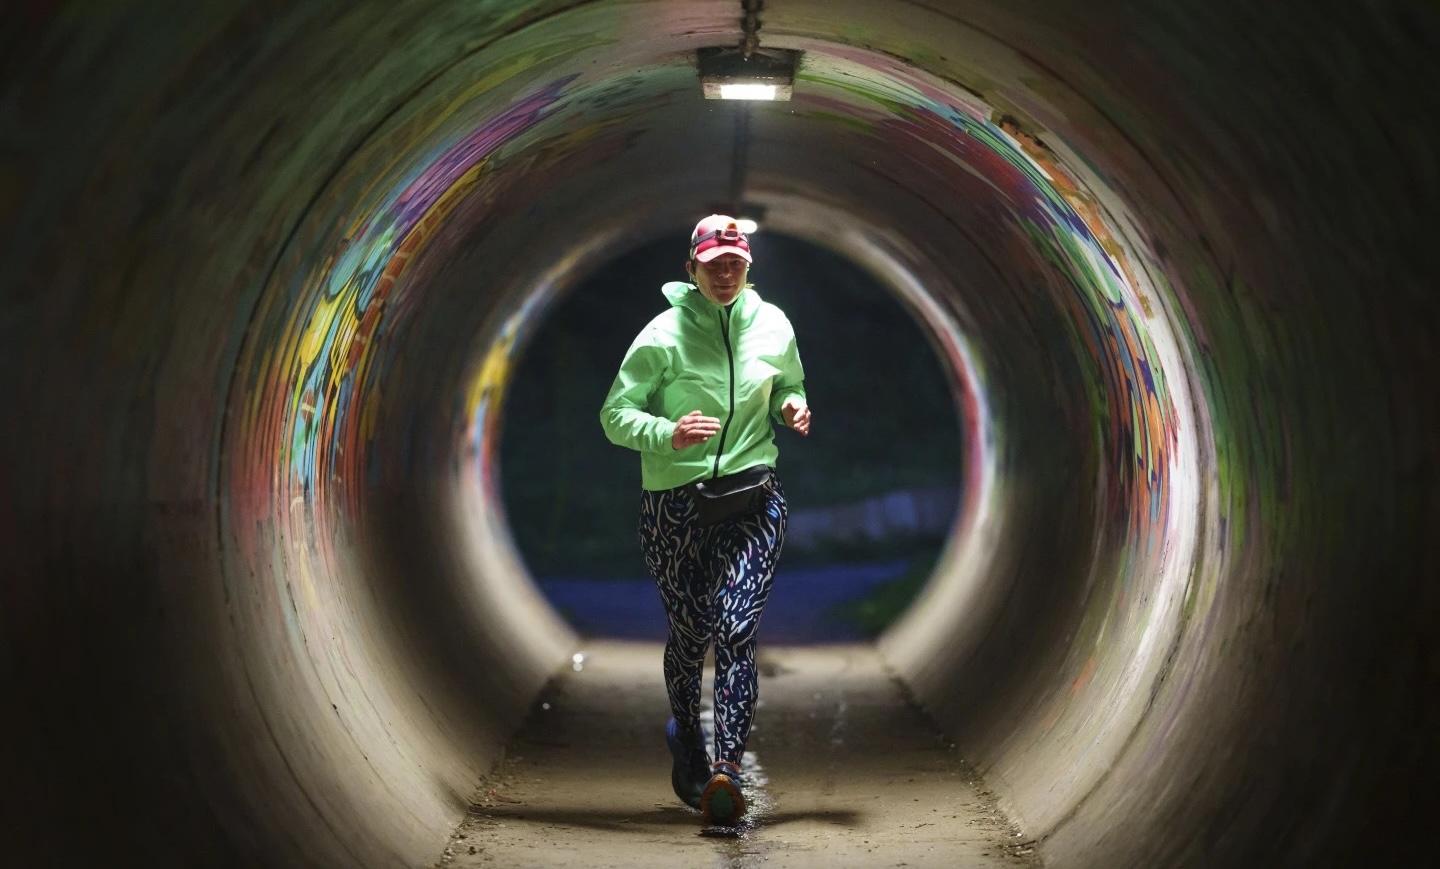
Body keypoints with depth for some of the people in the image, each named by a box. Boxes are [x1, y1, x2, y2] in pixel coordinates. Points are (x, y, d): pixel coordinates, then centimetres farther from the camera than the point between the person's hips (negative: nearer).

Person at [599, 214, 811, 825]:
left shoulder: (772, 325, 5)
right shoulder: (664, 334, -6)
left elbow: (790, 386, 24)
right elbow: (615, 415, -6)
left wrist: (793, 407, 0)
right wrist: (668, 434, -24)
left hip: (753, 499, 1)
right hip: (674, 504, -1)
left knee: (736, 628, -14)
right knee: (688, 636, 8)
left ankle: (727, 768, -21)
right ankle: (686, 740, 35)